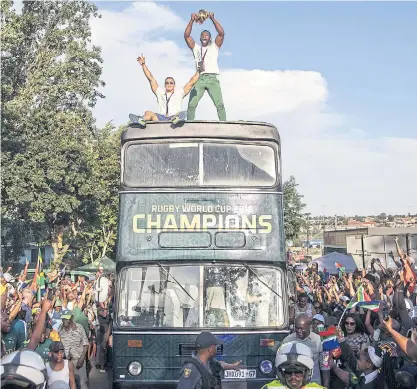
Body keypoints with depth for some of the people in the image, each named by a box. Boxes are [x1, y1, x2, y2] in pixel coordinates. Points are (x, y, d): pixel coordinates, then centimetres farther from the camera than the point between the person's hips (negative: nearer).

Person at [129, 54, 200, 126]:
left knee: (182, 113, -34)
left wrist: (199, 71, 14)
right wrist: (143, 64, 18)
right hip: (160, 118, 2)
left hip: (173, 117, -2)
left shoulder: (179, 93, 23)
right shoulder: (160, 93, 27)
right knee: (148, 113, -26)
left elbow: (191, 82, 19)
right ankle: (141, 120, -60)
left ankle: (176, 119, -70)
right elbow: (151, 79, 23)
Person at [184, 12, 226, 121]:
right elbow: (186, 36, 13)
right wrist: (192, 20, 5)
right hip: (199, 79, 1)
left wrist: (213, 19, -1)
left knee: (220, 104, -15)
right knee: (191, 105, -11)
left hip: (212, 78, -1)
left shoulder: (214, 47, 20)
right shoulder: (196, 48, 24)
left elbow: (221, 33, 5)